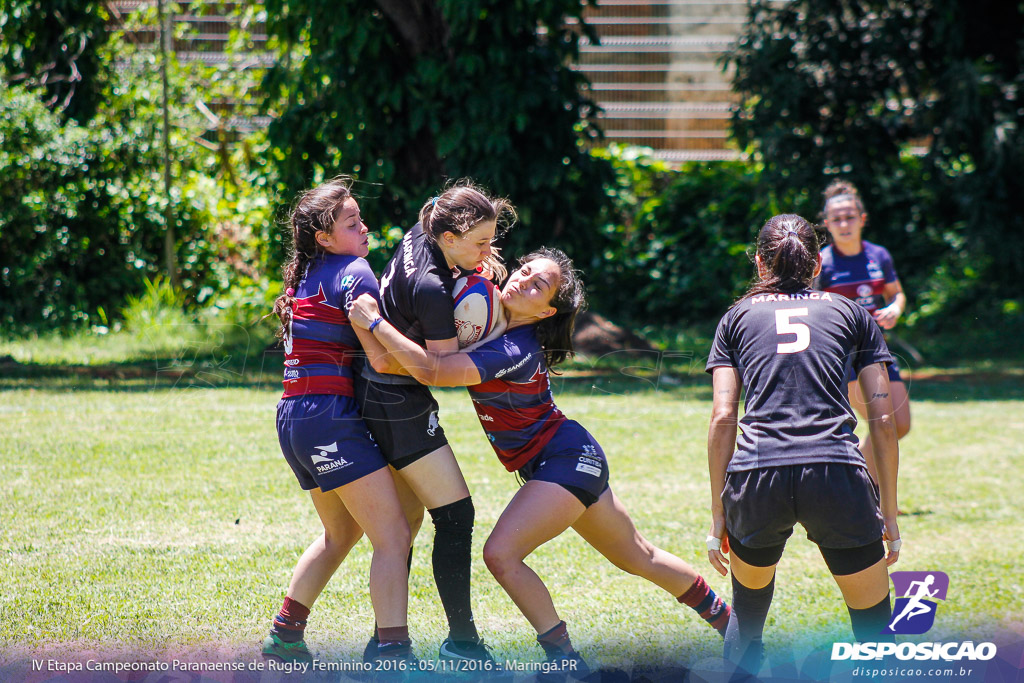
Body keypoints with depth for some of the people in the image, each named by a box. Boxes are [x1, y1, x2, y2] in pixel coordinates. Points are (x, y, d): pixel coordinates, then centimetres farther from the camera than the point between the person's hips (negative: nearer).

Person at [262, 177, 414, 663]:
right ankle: (394, 652, -19)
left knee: (341, 532, 26)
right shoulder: (353, 272, -8)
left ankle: (285, 635, 29)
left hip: (294, 418, 9)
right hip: (330, 417, -9)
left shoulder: (305, 275, 18)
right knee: (393, 536, -10)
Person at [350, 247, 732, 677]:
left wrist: (374, 323, -30)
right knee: (639, 557, 21)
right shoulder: (490, 316, 1)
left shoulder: (514, 351, -26)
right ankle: (729, 622, 35)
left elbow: (431, 371, -36)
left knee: (501, 553, -19)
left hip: (566, 460, -10)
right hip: (574, 462, 10)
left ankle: (566, 663, -13)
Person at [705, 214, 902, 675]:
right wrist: (889, 513, 17)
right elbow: (883, 419, 12)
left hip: (756, 480, 1)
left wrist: (718, 517, 13)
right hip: (837, 477, -1)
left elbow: (723, 419, 10)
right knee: (874, 624, 10)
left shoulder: (737, 318, 21)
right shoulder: (851, 313, 20)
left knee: (749, 602, 28)